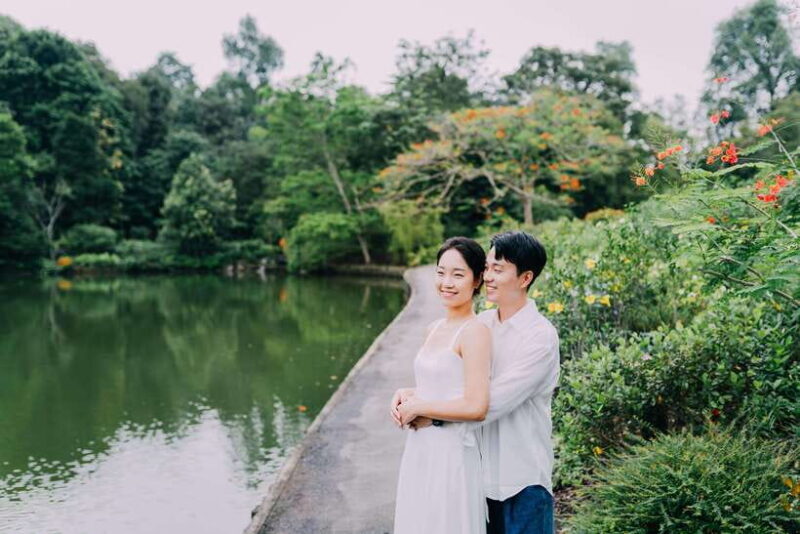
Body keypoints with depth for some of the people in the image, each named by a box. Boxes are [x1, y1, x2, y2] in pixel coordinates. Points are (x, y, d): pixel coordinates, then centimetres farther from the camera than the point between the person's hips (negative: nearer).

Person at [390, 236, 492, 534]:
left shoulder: (475, 333, -16)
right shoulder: (435, 329, 8)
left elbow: (476, 407, -23)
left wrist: (417, 406, -13)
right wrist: (405, 395, 1)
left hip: (451, 453, -8)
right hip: (420, 451, 8)